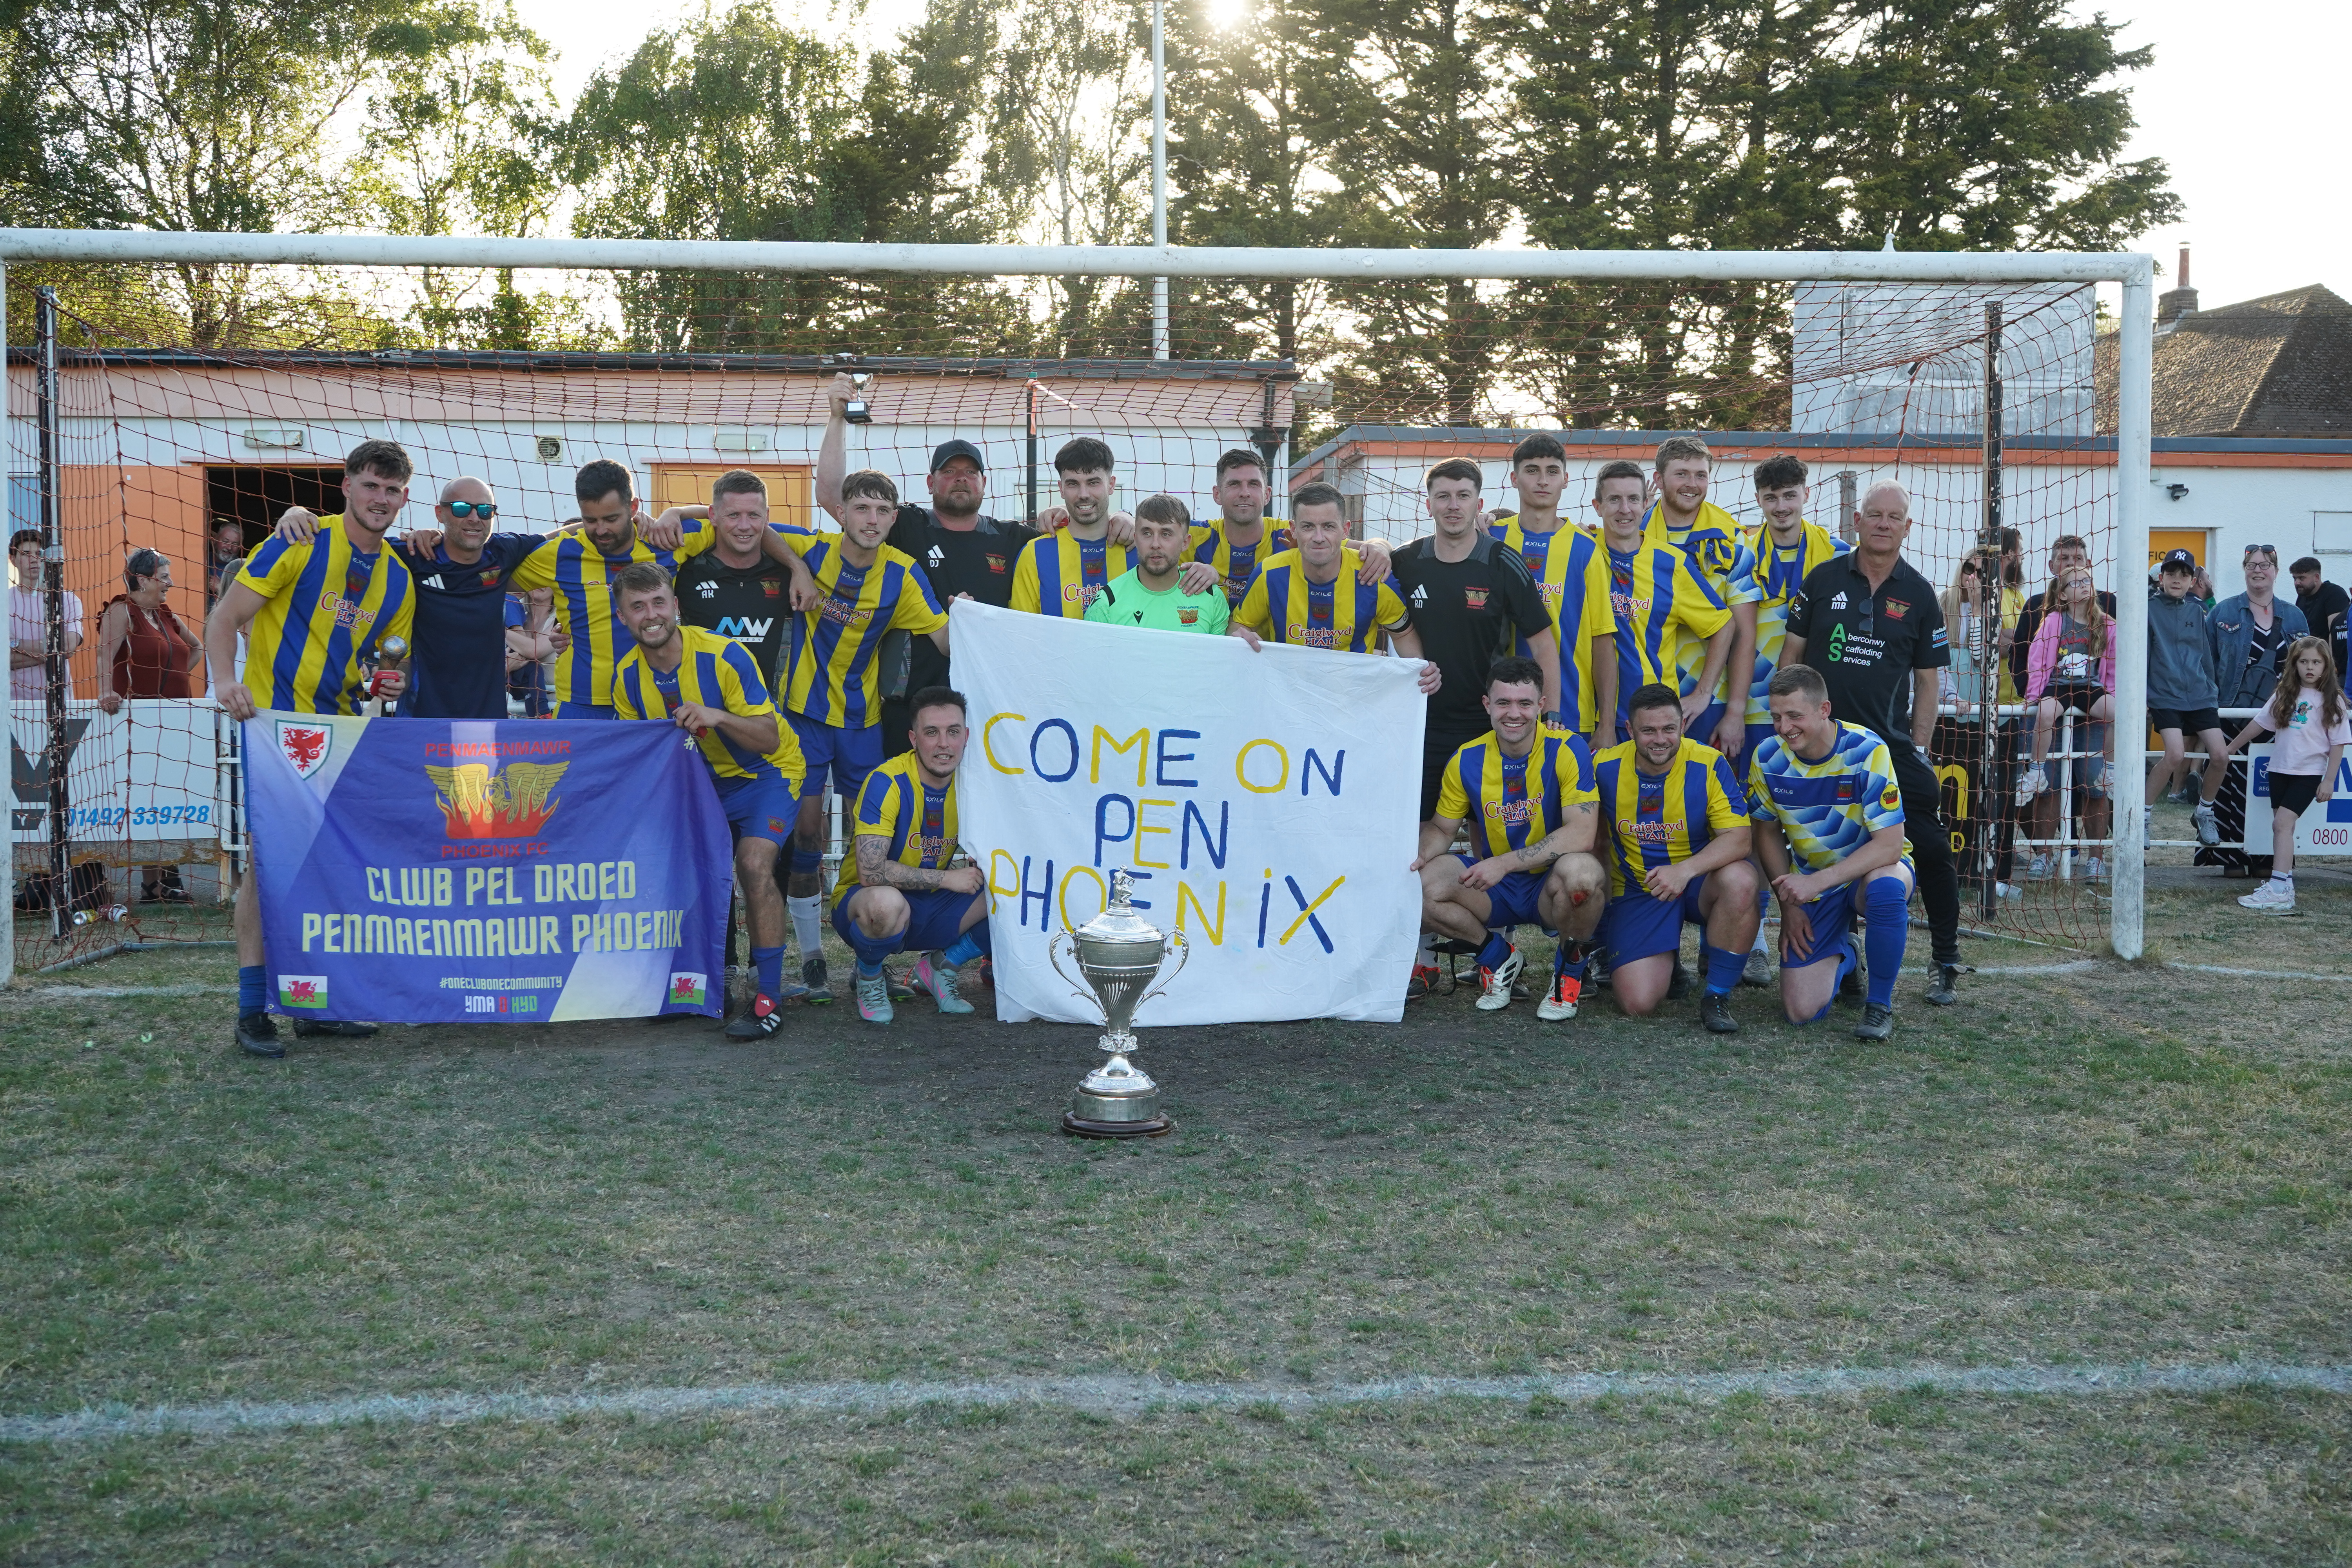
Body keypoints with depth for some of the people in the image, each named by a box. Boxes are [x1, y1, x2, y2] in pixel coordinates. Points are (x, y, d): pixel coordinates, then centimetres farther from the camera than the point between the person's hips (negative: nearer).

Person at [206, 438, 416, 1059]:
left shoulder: (398, 579, 10)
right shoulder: (300, 546, -8)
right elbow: (226, 617, -8)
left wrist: (384, 681, -3)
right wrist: (225, 680, -24)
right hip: (276, 720, -6)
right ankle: (253, 1011, -4)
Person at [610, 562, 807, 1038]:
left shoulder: (723, 655, -24)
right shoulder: (627, 677, -8)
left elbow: (769, 739, -24)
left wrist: (719, 717, -40)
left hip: (765, 772, -6)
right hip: (701, 780, 6)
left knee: (754, 865, -25)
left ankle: (770, 997, -16)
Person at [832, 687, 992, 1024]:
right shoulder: (887, 783, -21)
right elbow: (871, 871, -29)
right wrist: (947, 878, -23)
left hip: (931, 911, 5)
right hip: (861, 902, -5)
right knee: (887, 902, -41)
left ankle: (940, 966, 7)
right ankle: (870, 977, -6)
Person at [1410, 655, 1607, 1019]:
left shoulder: (1567, 750, -16)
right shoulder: (1466, 760, -3)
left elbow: (1582, 835, -25)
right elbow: (1442, 828, 9)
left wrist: (1505, 862, -31)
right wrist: (1418, 856, -15)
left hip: (1551, 886, -3)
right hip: (1497, 891, 4)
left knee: (1580, 871, -39)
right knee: (1418, 885, -22)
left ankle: (1570, 967, -5)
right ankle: (1498, 955, 5)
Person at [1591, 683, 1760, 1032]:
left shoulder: (1710, 765, -14)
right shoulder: (1605, 769, -9)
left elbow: (1739, 839, -21)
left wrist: (1686, 870, -34)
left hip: (1700, 884, -1)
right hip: (1636, 892, 1)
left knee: (1740, 880, -37)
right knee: (1638, 1003, -16)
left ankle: (1717, 996, -16)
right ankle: (1664, 960, 23)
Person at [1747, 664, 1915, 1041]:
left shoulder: (1867, 751, -23)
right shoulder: (1767, 758, -10)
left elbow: (1890, 845, -25)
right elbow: (1769, 833, 6)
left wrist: (1819, 882, -31)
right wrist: (1788, 904, 0)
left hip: (1873, 868, -3)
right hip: (1810, 885, 3)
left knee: (1885, 886, -43)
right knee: (1801, 1011, -9)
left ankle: (1880, 1004, -18)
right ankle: (1843, 957, 29)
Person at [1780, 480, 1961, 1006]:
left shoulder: (1919, 595, 5)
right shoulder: (1823, 579, 4)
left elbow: (1927, 680, 7)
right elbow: (1792, 653, 8)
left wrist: (1918, 749, 0)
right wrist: (1785, 720, 2)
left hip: (1892, 745, 0)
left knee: (1932, 850, -6)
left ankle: (1948, 967, 5)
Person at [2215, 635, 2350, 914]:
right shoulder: (2285, 695, 8)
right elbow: (2259, 724, 17)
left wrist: (2329, 781, -8)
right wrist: (2231, 749, 22)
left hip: (2309, 773, -5)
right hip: (2279, 768, 5)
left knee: (2283, 823, -16)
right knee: (2282, 826, 6)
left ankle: (2279, 891, -21)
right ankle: (2284, 885, 11)